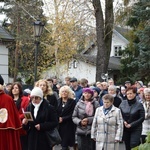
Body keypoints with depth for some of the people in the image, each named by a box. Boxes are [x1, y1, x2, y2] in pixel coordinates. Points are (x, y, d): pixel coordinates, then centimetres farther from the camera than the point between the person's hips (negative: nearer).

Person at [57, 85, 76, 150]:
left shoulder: (72, 102, 0)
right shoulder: (58, 101, 11)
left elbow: (72, 115, -6)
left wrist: (63, 119, -14)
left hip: (68, 126, -3)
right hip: (59, 125, 3)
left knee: (65, 145, -5)